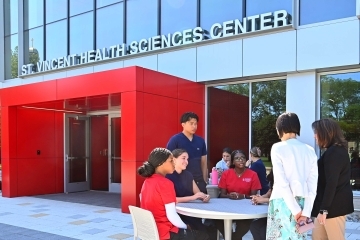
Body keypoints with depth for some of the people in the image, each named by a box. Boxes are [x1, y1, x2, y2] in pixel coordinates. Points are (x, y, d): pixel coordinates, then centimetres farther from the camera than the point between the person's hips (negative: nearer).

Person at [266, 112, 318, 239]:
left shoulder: (277, 148, -6)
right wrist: (306, 212, 0)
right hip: (302, 202, 5)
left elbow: (282, 182, -13)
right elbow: (312, 184, 2)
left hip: (283, 201, -5)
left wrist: (295, 209, -9)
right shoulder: (309, 150, 8)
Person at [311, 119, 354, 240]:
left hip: (335, 205, -10)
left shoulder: (333, 153, -17)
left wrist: (323, 209, -22)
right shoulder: (337, 150, 15)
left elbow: (331, 183, -22)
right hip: (334, 203, 10)